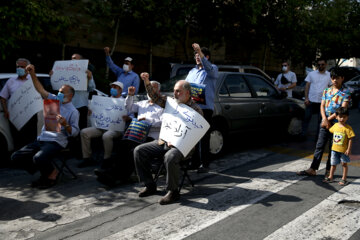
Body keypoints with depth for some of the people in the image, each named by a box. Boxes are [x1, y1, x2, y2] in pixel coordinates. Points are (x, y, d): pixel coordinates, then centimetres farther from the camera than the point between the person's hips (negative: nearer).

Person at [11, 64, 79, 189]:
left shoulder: (73, 111, -3)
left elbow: (75, 132, -6)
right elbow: (41, 90, 8)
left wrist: (65, 125, -24)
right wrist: (32, 74, -2)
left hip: (56, 142, -8)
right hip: (41, 139, 8)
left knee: (38, 158, -35)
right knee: (16, 157, -3)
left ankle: (51, 174, -2)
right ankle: (45, 172, 7)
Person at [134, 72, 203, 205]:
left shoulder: (196, 109, -4)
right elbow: (155, 97, 7)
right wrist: (147, 82, -8)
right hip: (163, 141, 7)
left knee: (170, 157, -38)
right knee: (139, 150, -7)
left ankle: (173, 191, -18)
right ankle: (149, 185, 1)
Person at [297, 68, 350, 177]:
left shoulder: (345, 92, -3)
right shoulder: (326, 91, 10)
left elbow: (343, 109, -12)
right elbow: (322, 106, 6)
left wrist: (329, 119, -13)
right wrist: (325, 119, -10)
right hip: (325, 123, 4)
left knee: (333, 148, 6)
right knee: (319, 146, 5)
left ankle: (329, 171, 16)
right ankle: (312, 169, 8)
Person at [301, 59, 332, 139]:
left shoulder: (329, 75, 5)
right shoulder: (311, 74, 4)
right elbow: (307, 86, 4)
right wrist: (306, 98, -5)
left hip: (322, 102, 0)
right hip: (311, 100, 0)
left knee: (321, 120, 9)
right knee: (306, 118, 2)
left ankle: (318, 135, 20)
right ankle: (303, 134, 10)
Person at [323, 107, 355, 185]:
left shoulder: (348, 128, -15)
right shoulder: (335, 125, 0)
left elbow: (350, 139, -14)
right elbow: (331, 131, 24)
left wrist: (349, 149, -16)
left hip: (343, 150, -4)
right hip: (334, 149, 4)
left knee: (344, 164, 9)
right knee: (333, 164, 14)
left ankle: (344, 179, 19)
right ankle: (330, 177, 25)